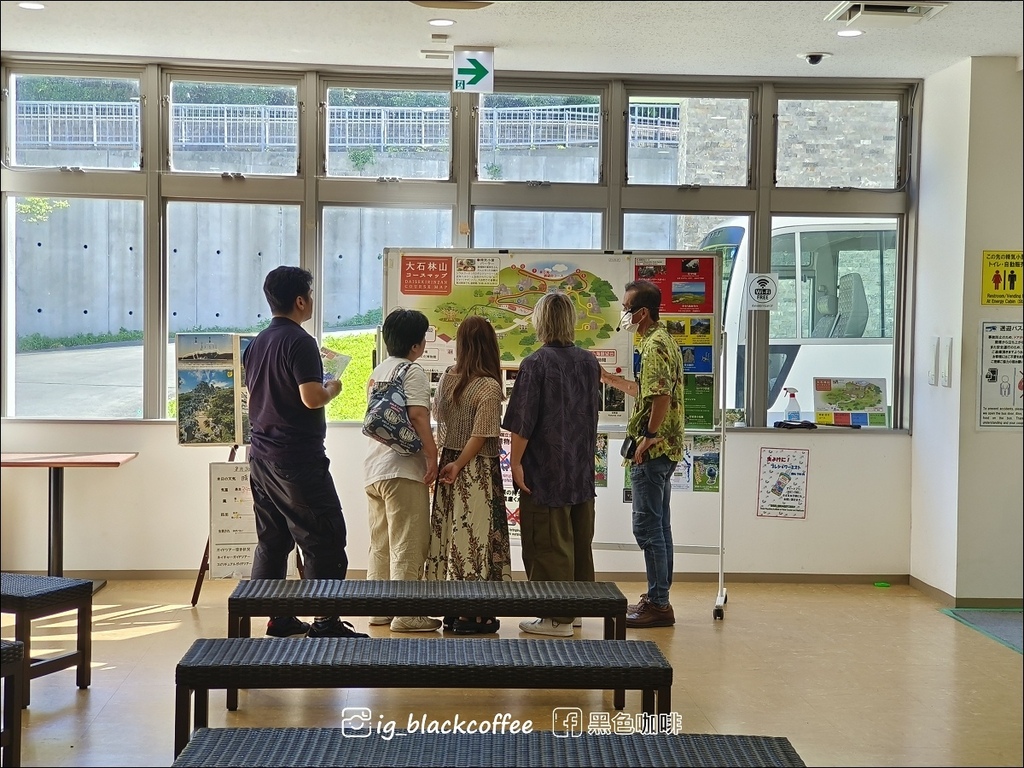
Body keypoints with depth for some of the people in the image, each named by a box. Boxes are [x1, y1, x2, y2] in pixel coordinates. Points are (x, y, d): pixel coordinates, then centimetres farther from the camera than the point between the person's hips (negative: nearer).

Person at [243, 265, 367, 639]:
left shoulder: (256, 344, 13)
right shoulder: (299, 342, -15)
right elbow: (311, 398, -23)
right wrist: (333, 389, -4)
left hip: (262, 455, 9)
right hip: (298, 460, -9)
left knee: (271, 541, 11)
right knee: (324, 542, -4)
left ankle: (278, 618, 16)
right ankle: (326, 623, -4)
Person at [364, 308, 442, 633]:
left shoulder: (378, 372, 17)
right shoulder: (413, 370, -9)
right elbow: (418, 414, -21)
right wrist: (432, 455, -17)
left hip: (374, 468, 9)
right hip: (403, 469, -9)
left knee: (380, 543, 14)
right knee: (408, 544, -4)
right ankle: (405, 613, -2)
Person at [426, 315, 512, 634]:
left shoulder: (447, 378, 3)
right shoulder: (488, 386, -16)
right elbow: (481, 436, -17)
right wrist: (459, 464, -8)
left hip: (449, 462, 6)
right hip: (477, 471, -6)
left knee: (450, 531, 11)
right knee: (475, 536, 0)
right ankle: (471, 614, 4)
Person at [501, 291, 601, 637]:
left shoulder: (537, 363, -14)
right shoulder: (589, 362, 5)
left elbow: (523, 422, -15)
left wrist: (515, 461, -8)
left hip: (546, 470, -6)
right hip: (582, 470, 6)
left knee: (549, 545, 0)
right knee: (579, 541, 14)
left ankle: (557, 617, 4)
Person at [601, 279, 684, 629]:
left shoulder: (655, 345, -16)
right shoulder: (663, 341, 17)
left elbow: (661, 396, -27)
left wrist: (648, 436, -20)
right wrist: (609, 378, 25)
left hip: (653, 450, -11)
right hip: (664, 450, 11)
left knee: (647, 527, -6)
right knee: (658, 525, 14)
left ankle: (658, 604, -1)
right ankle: (658, 598, 22)